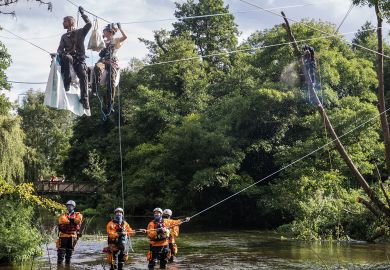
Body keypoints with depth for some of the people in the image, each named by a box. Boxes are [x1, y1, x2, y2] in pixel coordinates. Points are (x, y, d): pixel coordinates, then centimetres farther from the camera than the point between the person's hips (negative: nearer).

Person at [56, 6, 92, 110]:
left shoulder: (80, 32, 15)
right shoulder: (64, 36, 24)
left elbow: (89, 24, -1)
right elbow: (60, 48, 13)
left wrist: (82, 13, 5)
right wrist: (58, 54, -10)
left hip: (79, 59, -1)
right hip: (68, 58, 1)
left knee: (83, 76, -26)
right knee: (67, 57, -38)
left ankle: (84, 99, -27)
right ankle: (67, 82, -35)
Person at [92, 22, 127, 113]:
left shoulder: (116, 40, 14)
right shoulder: (104, 41, 27)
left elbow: (125, 37, -3)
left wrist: (119, 28, 4)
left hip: (112, 61, -2)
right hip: (103, 60, 2)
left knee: (111, 82, -16)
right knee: (97, 67, -37)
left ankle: (110, 104, -13)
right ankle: (95, 90, -41)